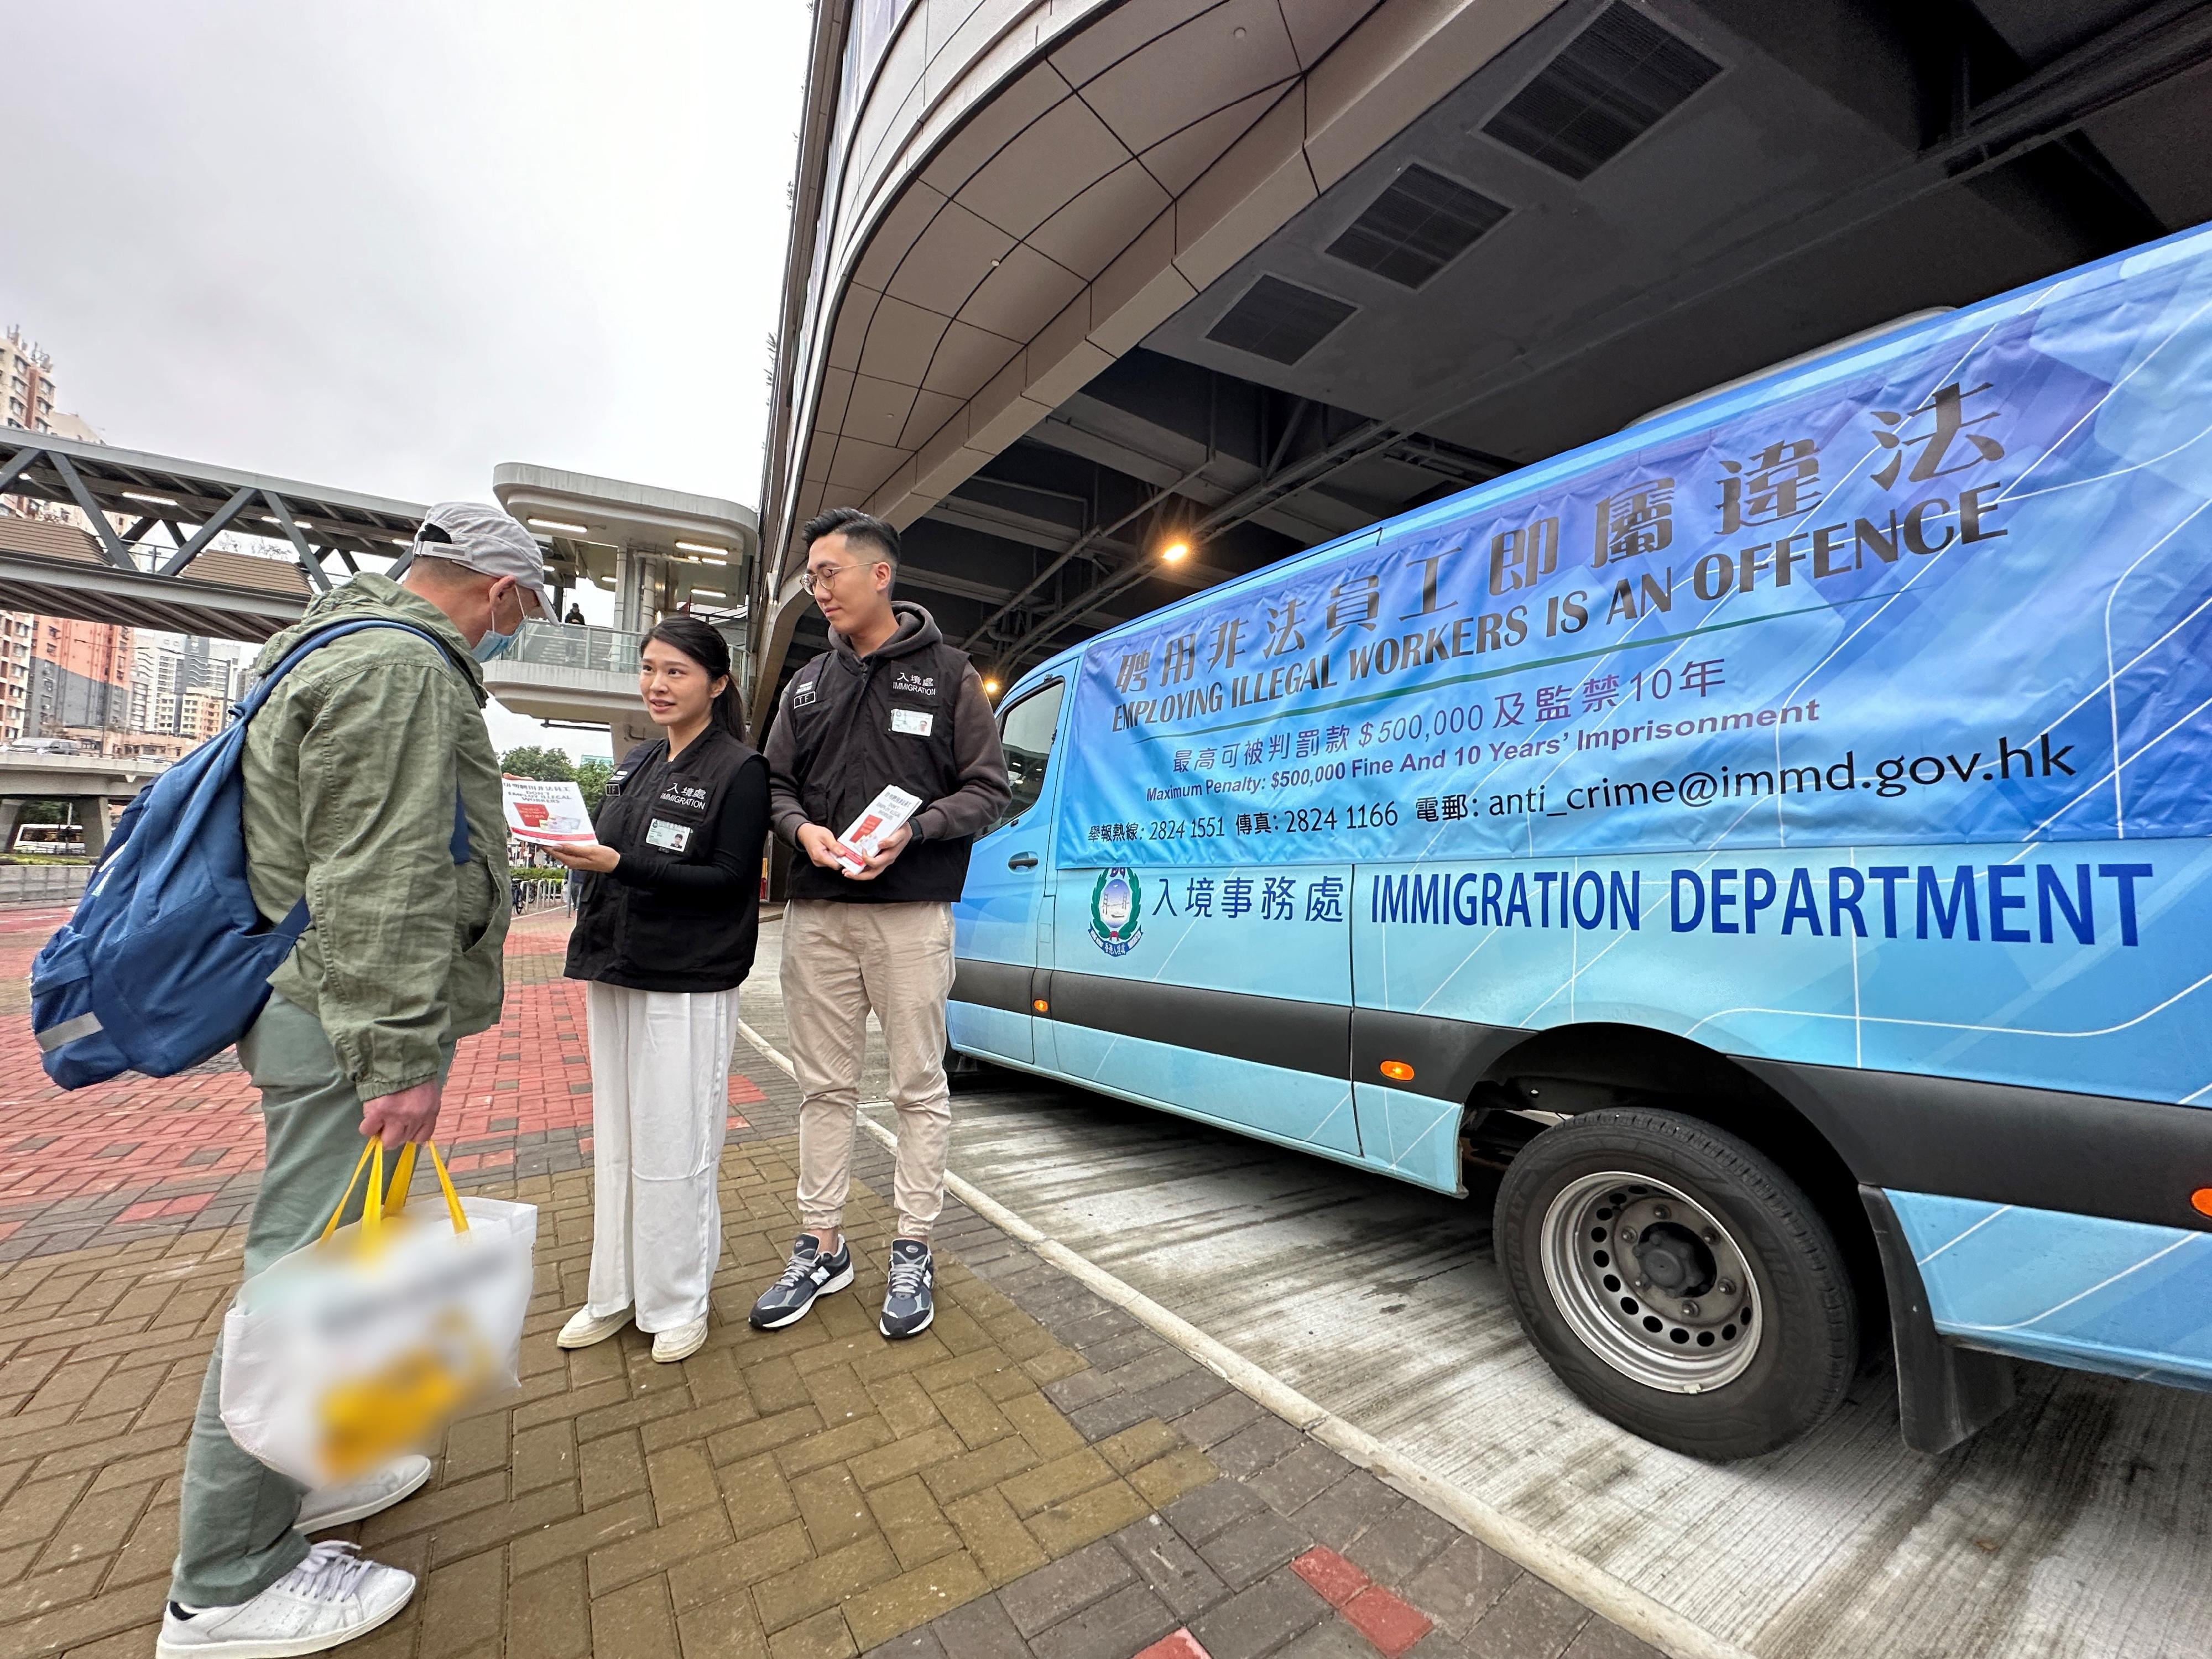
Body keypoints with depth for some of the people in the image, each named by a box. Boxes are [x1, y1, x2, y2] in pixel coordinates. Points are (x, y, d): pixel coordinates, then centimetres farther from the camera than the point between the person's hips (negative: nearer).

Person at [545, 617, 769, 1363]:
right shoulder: (635, 764, 15)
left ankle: (680, 1302, 20)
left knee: (674, 1146, 1)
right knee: (615, 1141, 15)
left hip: (688, 983, -7)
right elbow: (610, 857, 16)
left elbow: (730, 878, -14)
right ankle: (616, 1293, 32)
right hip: (614, 973, 7)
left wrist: (619, 864, -20)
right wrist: (574, 848, -5)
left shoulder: (740, 769, -8)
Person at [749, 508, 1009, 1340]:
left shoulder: (947, 672, 3)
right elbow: (776, 785, 17)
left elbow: (987, 789, -1)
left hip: (911, 915, -4)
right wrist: (804, 828, -5)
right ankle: (822, 1248, 29)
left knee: (919, 1087, 5)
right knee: (825, 1087, 13)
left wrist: (912, 832, -17)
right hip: (816, 913, 5)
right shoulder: (807, 683, 15)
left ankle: (912, 1254, 21)